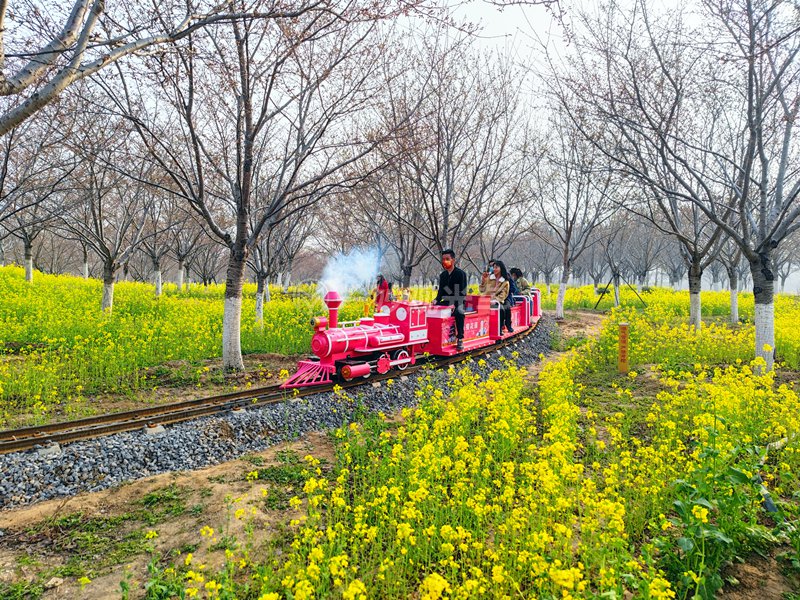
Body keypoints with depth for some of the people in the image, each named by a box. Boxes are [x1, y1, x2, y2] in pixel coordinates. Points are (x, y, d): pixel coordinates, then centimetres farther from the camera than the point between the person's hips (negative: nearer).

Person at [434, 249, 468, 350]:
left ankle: (460, 339, -31)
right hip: (446, 302, 6)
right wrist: (436, 300, -12)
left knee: (459, 312, -38)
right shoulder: (442, 275, 12)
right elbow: (441, 292, 11)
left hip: (458, 303, -6)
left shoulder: (461, 274, -8)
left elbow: (462, 293, -15)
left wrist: (454, 304, -31)